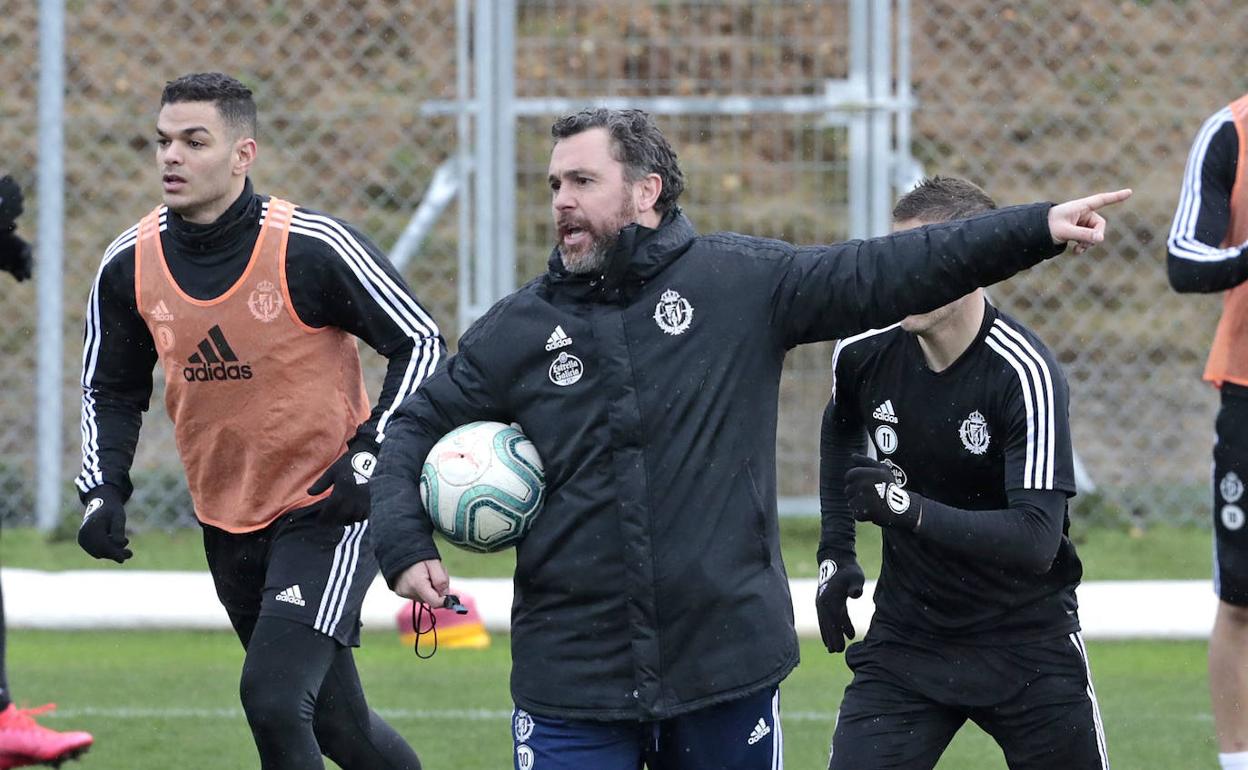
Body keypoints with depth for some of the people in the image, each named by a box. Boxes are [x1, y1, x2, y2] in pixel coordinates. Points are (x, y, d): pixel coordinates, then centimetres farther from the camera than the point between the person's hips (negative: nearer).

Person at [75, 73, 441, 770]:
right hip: (229, 523, 6)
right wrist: (103, 491, -2)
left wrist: (372, 456, -17)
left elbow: (420, 342, -8)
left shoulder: (313, 249, -16)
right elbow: (110, 390, 13)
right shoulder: (130, 266, -2)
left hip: (328, 510, -6)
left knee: (273, 699, -21)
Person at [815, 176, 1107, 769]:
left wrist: (912, 511, -39)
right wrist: (834, 554, 15)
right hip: (904, 633, 3)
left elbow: (1036, 541, -29)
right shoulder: (863, 353, -7)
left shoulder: (1025, 373, -22)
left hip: (1026, 641, -3)